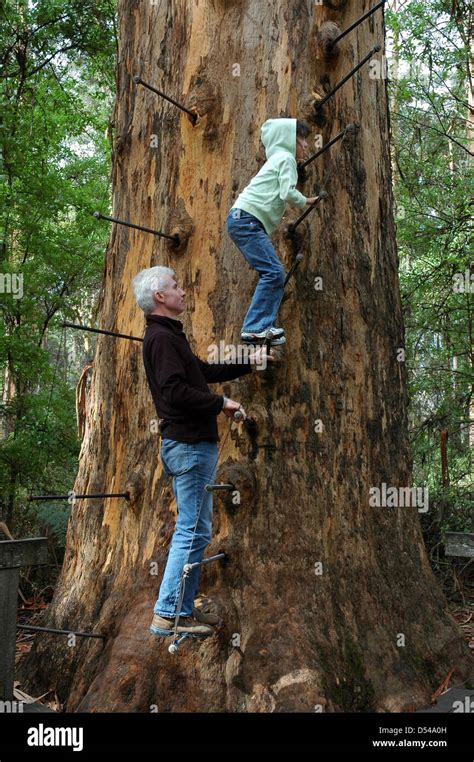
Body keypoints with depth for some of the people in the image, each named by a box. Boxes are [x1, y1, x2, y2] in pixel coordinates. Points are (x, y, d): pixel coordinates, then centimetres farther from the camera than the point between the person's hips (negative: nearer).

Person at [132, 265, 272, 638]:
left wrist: (249, 362, 25)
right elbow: (175, 391, -23)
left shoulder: (169, 335, 20)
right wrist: (221, 404, -14)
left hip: (188, 443, 11)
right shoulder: (161, 337, -13)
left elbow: (205, 371, 25)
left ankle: (183, 607, 22)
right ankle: (168, 614, 2)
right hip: (189, 443, -11)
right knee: (194, 531, -6)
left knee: (193, 529, 15)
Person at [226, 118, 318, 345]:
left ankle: (264, 327, 2)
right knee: (273, 272, -17)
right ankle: (254, 328, -20)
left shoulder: (278, 158, 28)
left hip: (243, 221, 10)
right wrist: (306, 201, 5)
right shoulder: (286, 158, -1)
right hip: (246, 218, -10)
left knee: (273, 274, 6)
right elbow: (288, 193, -12)